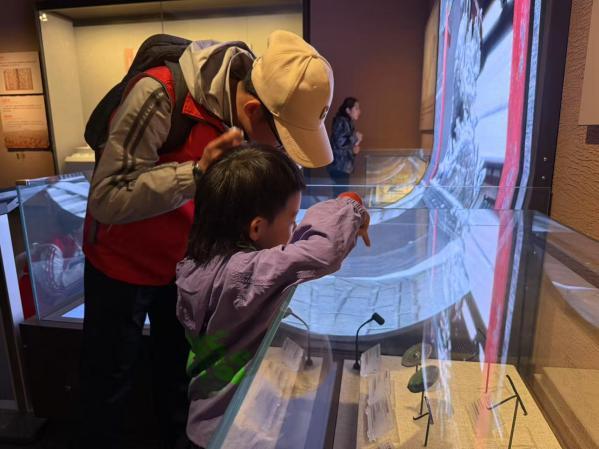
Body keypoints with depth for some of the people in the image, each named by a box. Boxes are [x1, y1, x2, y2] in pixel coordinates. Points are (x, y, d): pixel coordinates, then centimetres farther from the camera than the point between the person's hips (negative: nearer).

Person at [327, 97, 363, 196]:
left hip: (343, 166, 10)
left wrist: (354, 148, 6)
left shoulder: (348, 123, 18)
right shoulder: (341, 122, -11)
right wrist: (355, 138, -9)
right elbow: (340, 143, -23)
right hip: (339, 166, -10)